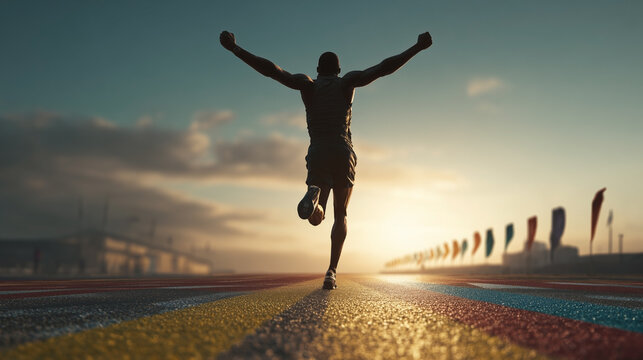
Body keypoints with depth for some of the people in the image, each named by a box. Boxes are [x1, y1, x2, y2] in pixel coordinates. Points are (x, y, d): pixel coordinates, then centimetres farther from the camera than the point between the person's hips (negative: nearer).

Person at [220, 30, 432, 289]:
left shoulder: (307, 84, 11)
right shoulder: (347, 82, 9)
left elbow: (270, 69, 0)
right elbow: (383, 68, -1)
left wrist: (234, 48, 1)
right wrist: (417, 48, 2)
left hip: (317, 154, 0)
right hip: (343, 154, 0)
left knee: (316, 218, 6)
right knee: (340, 215, 14)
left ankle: (314, 196, -34)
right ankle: (332, 271, 0)